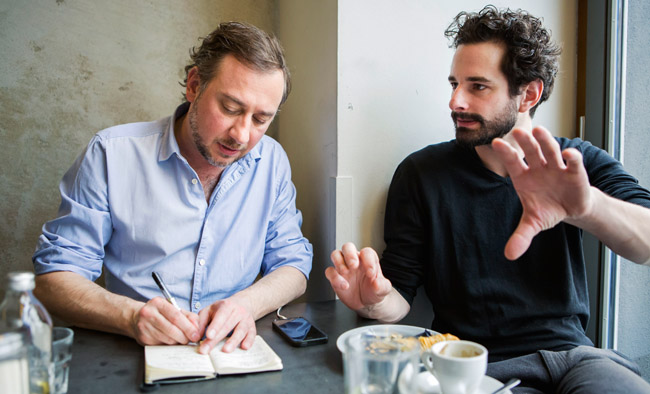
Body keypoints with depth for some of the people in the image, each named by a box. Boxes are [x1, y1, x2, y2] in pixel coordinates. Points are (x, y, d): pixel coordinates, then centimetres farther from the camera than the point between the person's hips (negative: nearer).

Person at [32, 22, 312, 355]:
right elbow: (52, 277, -4)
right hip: (132, 356, 1)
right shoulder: (111, 155, -5)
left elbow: (293, 264, 4)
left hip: (235, 351, 0)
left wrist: (246, 303, -17)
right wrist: (131, 315, -23)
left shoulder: (271, 161, 3)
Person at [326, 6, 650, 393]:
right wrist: (376, 301, -25)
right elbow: (400, 298, -1)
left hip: (572, 352, 0)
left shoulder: (580, 164, 2)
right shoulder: (421, 173, -2)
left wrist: (587, 204, -38)